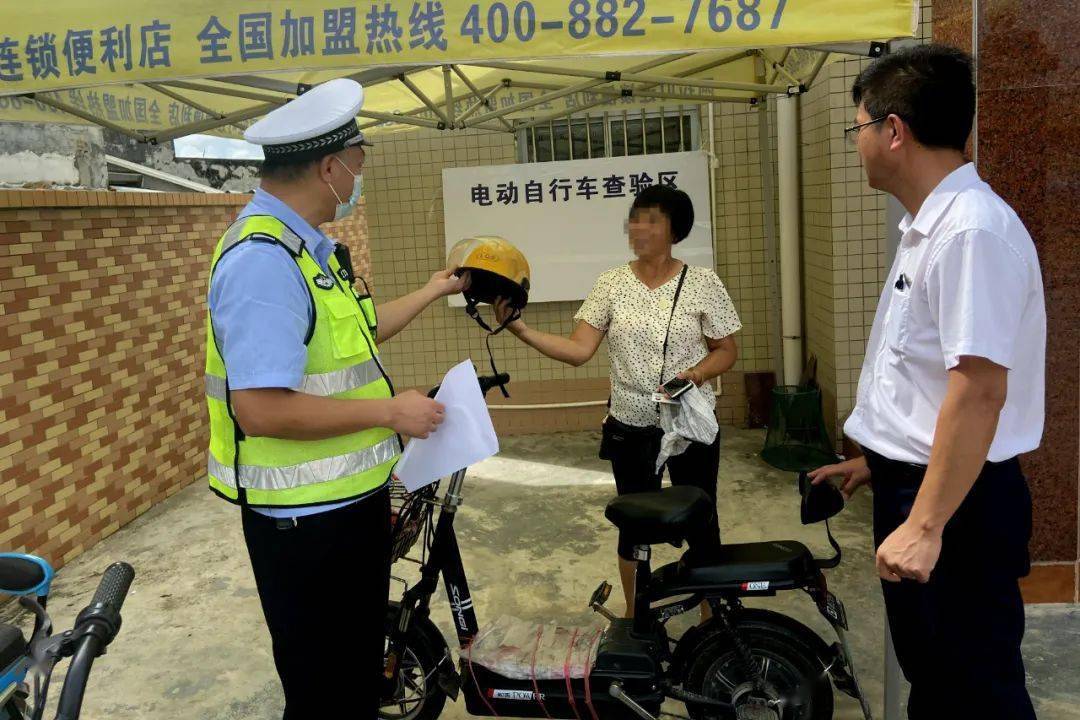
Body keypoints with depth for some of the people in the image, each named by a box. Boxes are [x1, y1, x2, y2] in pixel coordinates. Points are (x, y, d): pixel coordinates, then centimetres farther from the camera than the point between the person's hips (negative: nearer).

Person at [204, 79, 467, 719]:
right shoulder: (263, 259, -25)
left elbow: (353, 333, 21)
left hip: (350, 501, 10)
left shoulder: (308, 247, 9)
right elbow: (261, 407, -31)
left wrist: (433, 291, 29)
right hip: (306, 521, -10)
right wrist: (391, 411, -22)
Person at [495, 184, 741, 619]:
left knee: (701, 521, 11)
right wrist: (519, 329, -20)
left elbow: (727, 351, 1)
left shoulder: (702, 282, -5)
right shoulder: (613, 284, -1)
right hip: (631, 428, 1)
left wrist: (696, 373, -19)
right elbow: (578, 350, -8)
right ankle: (633, 618, 33)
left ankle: (711, 616, 33)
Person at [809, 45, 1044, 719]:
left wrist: (926, 524, -27)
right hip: (913, 484, 10)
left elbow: (979, 389, -27)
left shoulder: (972, 230, -21)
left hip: (955, 500, -10)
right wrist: (880, 460, 21)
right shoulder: (928, 227, 10)